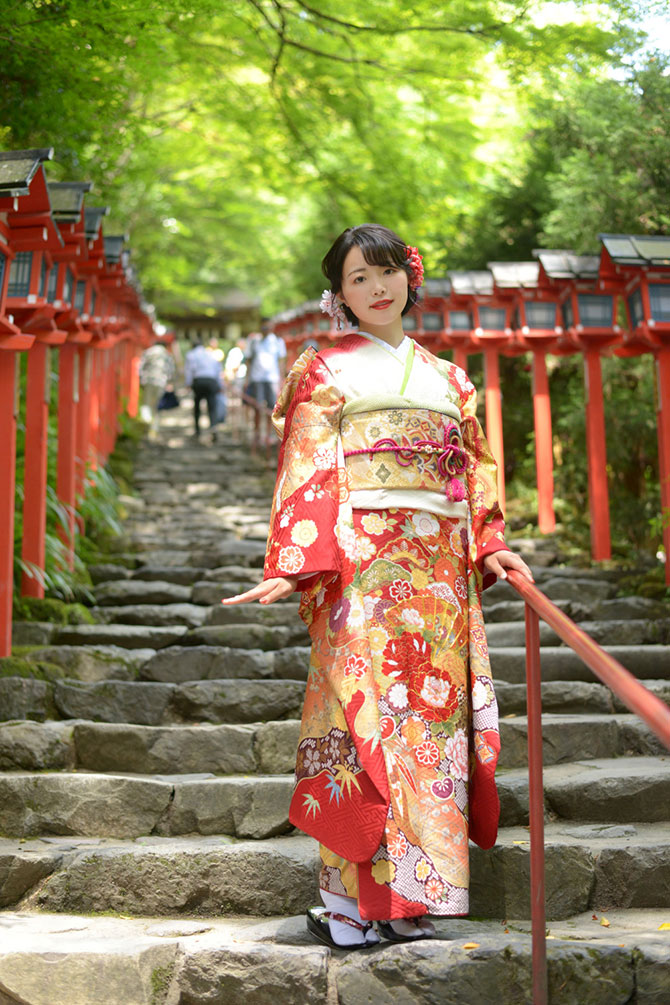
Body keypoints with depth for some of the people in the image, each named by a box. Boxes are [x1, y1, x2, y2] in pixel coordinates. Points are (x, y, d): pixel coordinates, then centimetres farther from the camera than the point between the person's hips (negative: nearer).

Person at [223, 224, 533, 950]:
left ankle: (403, 896, 7)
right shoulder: (326, 371, 7)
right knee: (363, 710, -11)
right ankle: (346, 899, -6)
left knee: (433, 710, 1)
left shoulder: (447, 378, 21)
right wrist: (291, 565, -14)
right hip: (362, 564, -5)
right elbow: (306, 473, -2)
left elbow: (475, 474, 19)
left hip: (439, 569, 5)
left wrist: (490, 546, 3)